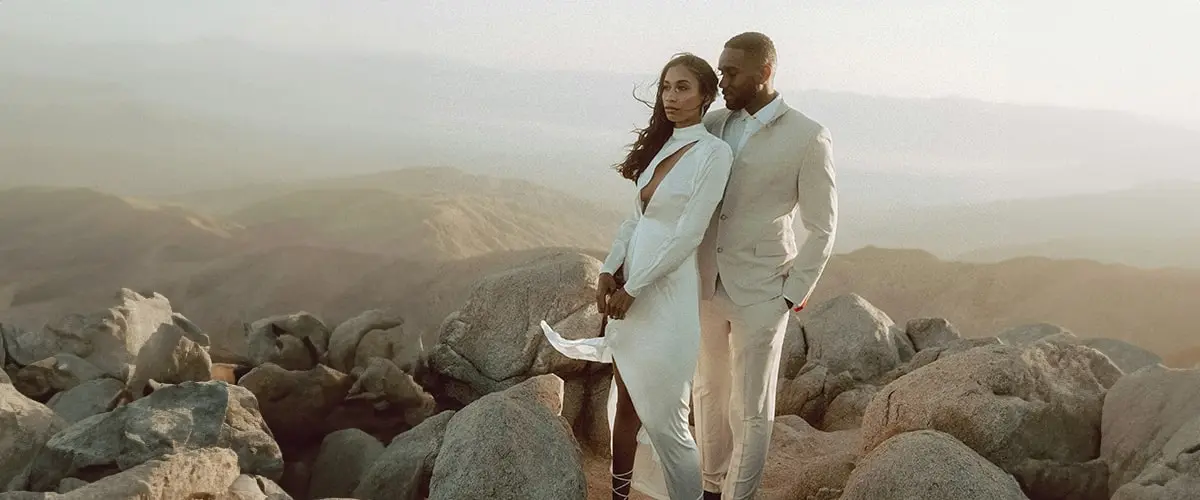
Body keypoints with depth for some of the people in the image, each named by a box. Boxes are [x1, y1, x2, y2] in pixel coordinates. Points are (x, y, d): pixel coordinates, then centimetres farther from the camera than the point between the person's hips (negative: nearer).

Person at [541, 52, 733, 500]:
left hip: (668, 292, -7)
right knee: (626, 406, 15)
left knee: (664, 419, -3)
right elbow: (634, 218, 12)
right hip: (629, 287, 7)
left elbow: (688, 235, -15)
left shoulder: (713, 152, -11)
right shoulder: (661, 144, 12)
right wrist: (609, 271, -2)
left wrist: (633, 288, -14)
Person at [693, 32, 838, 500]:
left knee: (750, 409, 5)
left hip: (760, 294, -5)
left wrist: (792, 296, -9)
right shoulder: (713, 124, 3)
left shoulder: (809, 138, -12)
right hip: (707, 286, 6)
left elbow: (822, 229, -8)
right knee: (709, 391, 18)